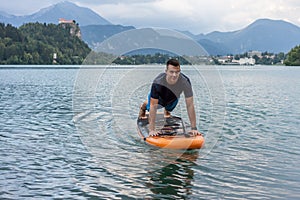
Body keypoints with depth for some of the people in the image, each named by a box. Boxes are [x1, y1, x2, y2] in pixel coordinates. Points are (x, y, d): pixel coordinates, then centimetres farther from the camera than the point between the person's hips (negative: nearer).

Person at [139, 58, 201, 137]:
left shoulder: (185, 81, -42)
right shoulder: (158, 82, -45)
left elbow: (190, 105, -35)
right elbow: (153, 106, -42)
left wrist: (194, 128, -36)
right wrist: (151, 130, -45)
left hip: (173, 100, 2)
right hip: (159, 99, -2)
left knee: (169, 109, 31)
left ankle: (167, 110, 68)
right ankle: (143, 107, 61)